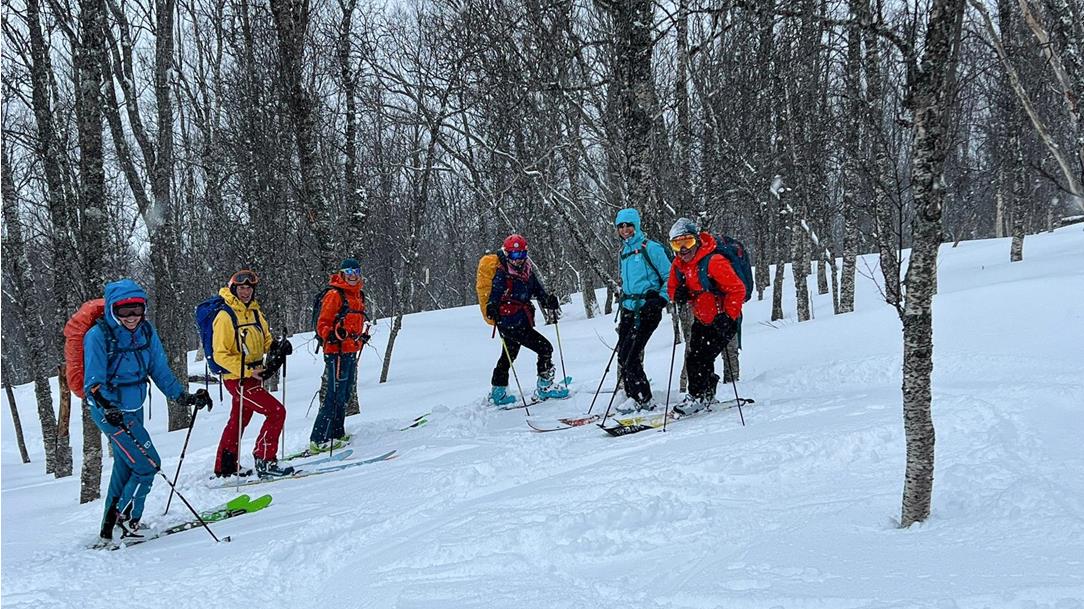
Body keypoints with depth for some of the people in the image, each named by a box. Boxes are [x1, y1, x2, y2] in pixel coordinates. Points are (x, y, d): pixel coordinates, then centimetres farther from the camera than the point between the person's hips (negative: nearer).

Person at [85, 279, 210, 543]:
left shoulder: (146, 331, -2)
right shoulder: (98, 335, -19)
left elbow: (160, 370, 7)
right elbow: (93, 382, -23)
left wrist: (183, 397, 0)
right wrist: (108, 408, -40)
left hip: (134, 409, 8)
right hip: (110, 411, -8)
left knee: (125, 467, 20)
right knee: (148, 464, -10)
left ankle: (109, 529, 37)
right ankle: (127, 521, 7)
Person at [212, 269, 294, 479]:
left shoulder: (254, 312, 9)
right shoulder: (225, 316, -14)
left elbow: (264, 340, 19)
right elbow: (220, 355, -16)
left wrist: (276, 347, -4)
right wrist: (248, 371, -22)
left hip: (253, 376, 8)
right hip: (238, 379, -8)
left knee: (238, 421, 18)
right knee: (276, 411, -13)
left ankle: (224, 467, 30)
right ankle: (264, 461, -7)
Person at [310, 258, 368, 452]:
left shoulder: (358, 296, 17)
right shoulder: (334, 295, -10)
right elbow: (322, 324, -13)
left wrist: (362, 337, 20)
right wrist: (333, 335, -30)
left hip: (351, 352, 9)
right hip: (337, 351, -9)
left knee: (344, 396, 16)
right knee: (335, 396, -12)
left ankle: (337, 434, 26)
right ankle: (318, 440, -11)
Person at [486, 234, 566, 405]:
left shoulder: (528, 271, 10)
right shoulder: (502, 274, -11)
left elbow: (538, 291, 13)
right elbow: (495, 295, -17)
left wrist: (548, 301, -7)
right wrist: (492, 307, -38)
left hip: (522, 323, 9)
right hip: (511, 324, -9)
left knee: (508, 357, 20)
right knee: (545, 347, -11)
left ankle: (498, 393, 33)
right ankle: (544, 387, -4)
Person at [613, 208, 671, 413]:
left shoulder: (650, 248, -7)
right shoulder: (624, 252, 16)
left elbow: (670, 277, -6)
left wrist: (660, 299, -16)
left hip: (647, 310, -7)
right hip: (629, 309, 8)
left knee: (629, 356, -13)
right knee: (623, 356, 2)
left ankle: (643, 400, -3)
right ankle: (633, 397, 11)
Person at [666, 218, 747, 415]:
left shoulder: (713, 262, -23)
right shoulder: (678, 265, 1)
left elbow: (737, 289, -22)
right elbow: (672, 288, 13)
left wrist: (728, 317, -24)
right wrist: (678, 294, -12)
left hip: (722, 320, -8)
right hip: (701, 321, 8)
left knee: (700, 357, -14)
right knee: (692, 358, 5)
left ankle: (698, 396, 1)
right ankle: (707, 394, 23)